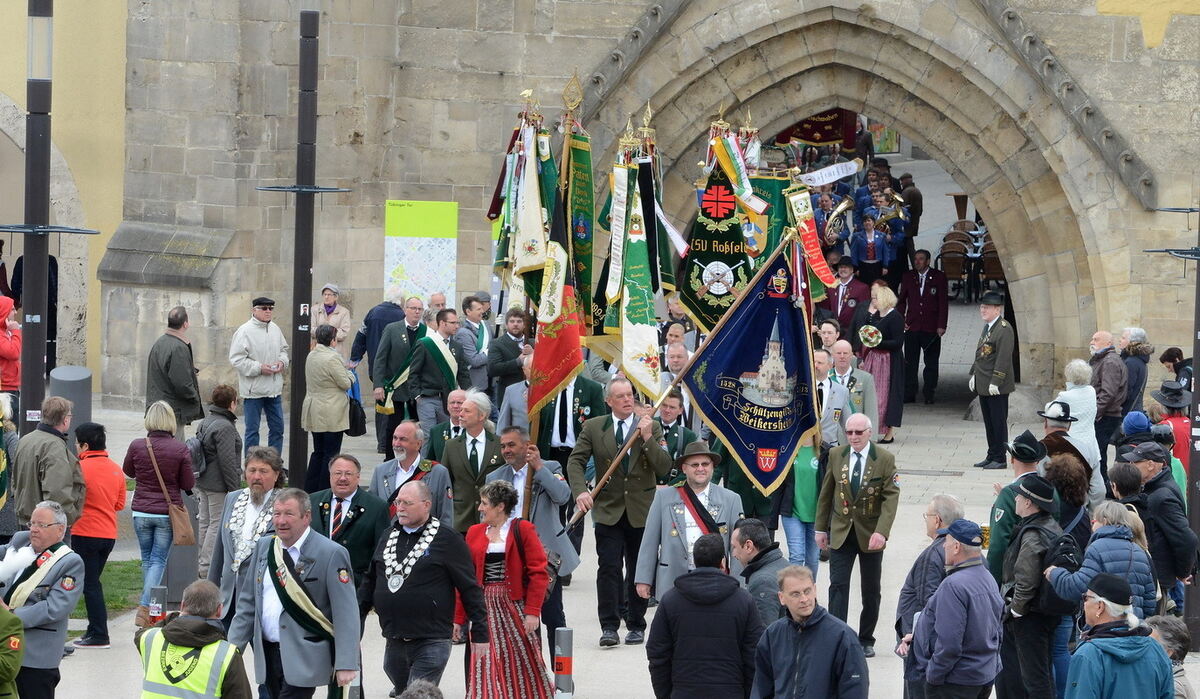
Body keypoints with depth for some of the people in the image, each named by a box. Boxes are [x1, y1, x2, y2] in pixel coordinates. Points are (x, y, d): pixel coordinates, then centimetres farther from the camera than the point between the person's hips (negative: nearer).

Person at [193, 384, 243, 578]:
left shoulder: (205, 423, 13)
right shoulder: (225, 427, -18)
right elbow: (227, 460, -20)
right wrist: (234, 487, -16)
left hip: (203, 482, 10)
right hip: (219, 486, -10)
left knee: (205, 522, 14)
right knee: (218, 524, -5)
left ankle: (204, 563, 21)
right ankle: (208, 567, -6)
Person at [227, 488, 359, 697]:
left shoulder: (331, 554, -9)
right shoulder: (264, 546, 11)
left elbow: (346, 615, -12)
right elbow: (247, 603, 16)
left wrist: (346, 665, -17)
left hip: (304, 661, -6)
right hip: (268, 654, 6)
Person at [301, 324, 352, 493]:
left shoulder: (311, 356, 8)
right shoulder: (332, 358, -19)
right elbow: (346, 384, -14)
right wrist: (350, 375, 9)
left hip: (314, 413, 8)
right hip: (331, 414, -8)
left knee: (318, 452, 17)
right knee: (331, 454, -1)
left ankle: (310, 490, 17)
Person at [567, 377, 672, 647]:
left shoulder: (651, 427, 2)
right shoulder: (593, 427, 4)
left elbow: (664, 468, -5)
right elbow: (576, 461, 1)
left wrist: (647, 438, -17)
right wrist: (580, 491, -15)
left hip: (641, 512, 0)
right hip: (608, 511, 0)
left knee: (639, 571, 7)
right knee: (609, 569, -8)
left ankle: (636, 626, 16)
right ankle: (609, 627, -5)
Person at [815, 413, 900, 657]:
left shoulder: (885, 459, -7)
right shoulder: (836, 456, 1)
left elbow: (891, 497, -12)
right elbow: (826, 494, 8)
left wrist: (881, 532, -23)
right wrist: (821, 528, 7)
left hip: (870, 534, -1)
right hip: (841, 533, 1)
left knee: (871, 590, 9)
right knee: (838, 585, -8)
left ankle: (866, 639, 22)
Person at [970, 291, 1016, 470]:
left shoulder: (1004, 329, -15)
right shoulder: (987, 327, 15)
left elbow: (1004, 358, -19)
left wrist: (995, 382, -21)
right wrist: (973, 375, 15)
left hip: (997, 387, -9)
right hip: (983, 385, 9)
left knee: (998, 422, -1)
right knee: (989, 422, 13)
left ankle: (999, 459, 4)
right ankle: (991, 456, 20)